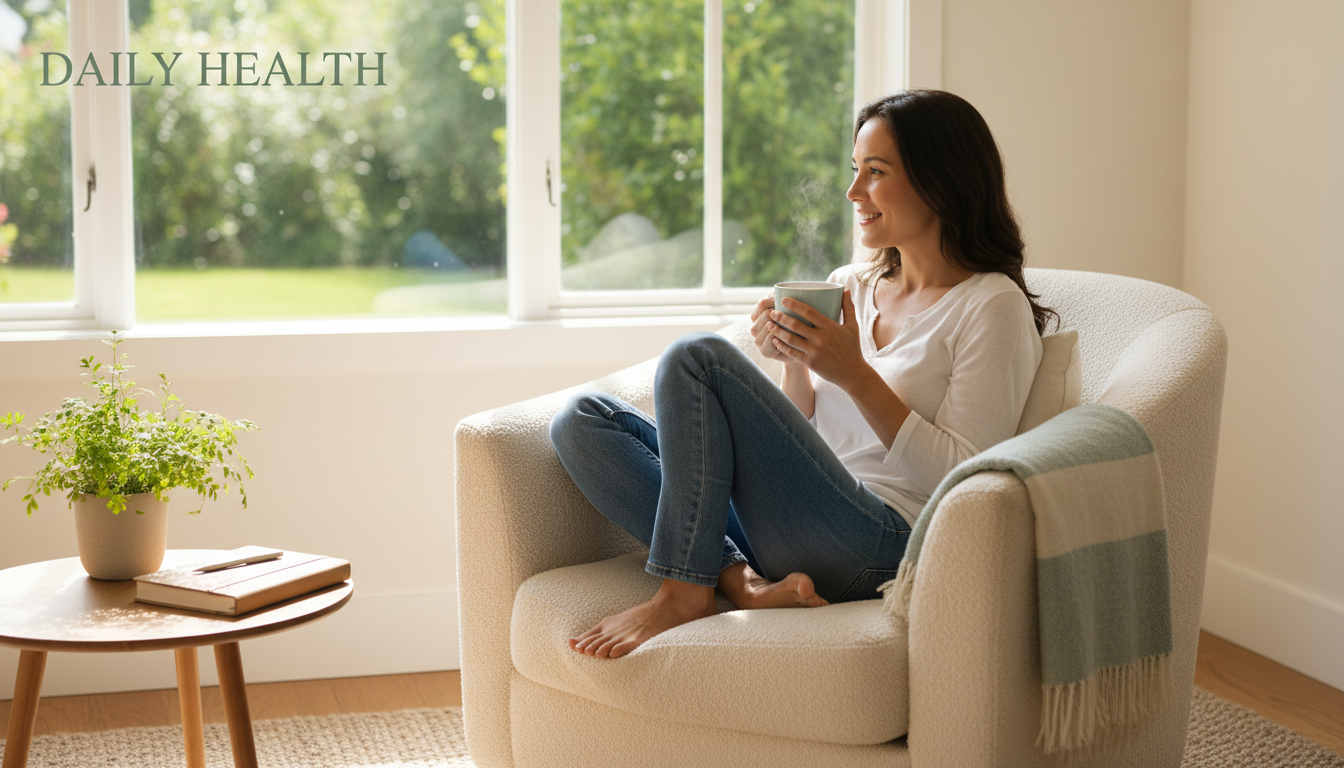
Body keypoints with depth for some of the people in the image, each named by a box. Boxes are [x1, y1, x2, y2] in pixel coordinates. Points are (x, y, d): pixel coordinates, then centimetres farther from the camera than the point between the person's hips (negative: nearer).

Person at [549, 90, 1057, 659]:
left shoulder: (992, 306, 1)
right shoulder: (848, 286, 21)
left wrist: (854, 374, -13)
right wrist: (795, 362, 2)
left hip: (881, 543, -8)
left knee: (698, 357, -22)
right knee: (581, 421, -5)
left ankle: (684, 593, -15)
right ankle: (743, 582, -19)